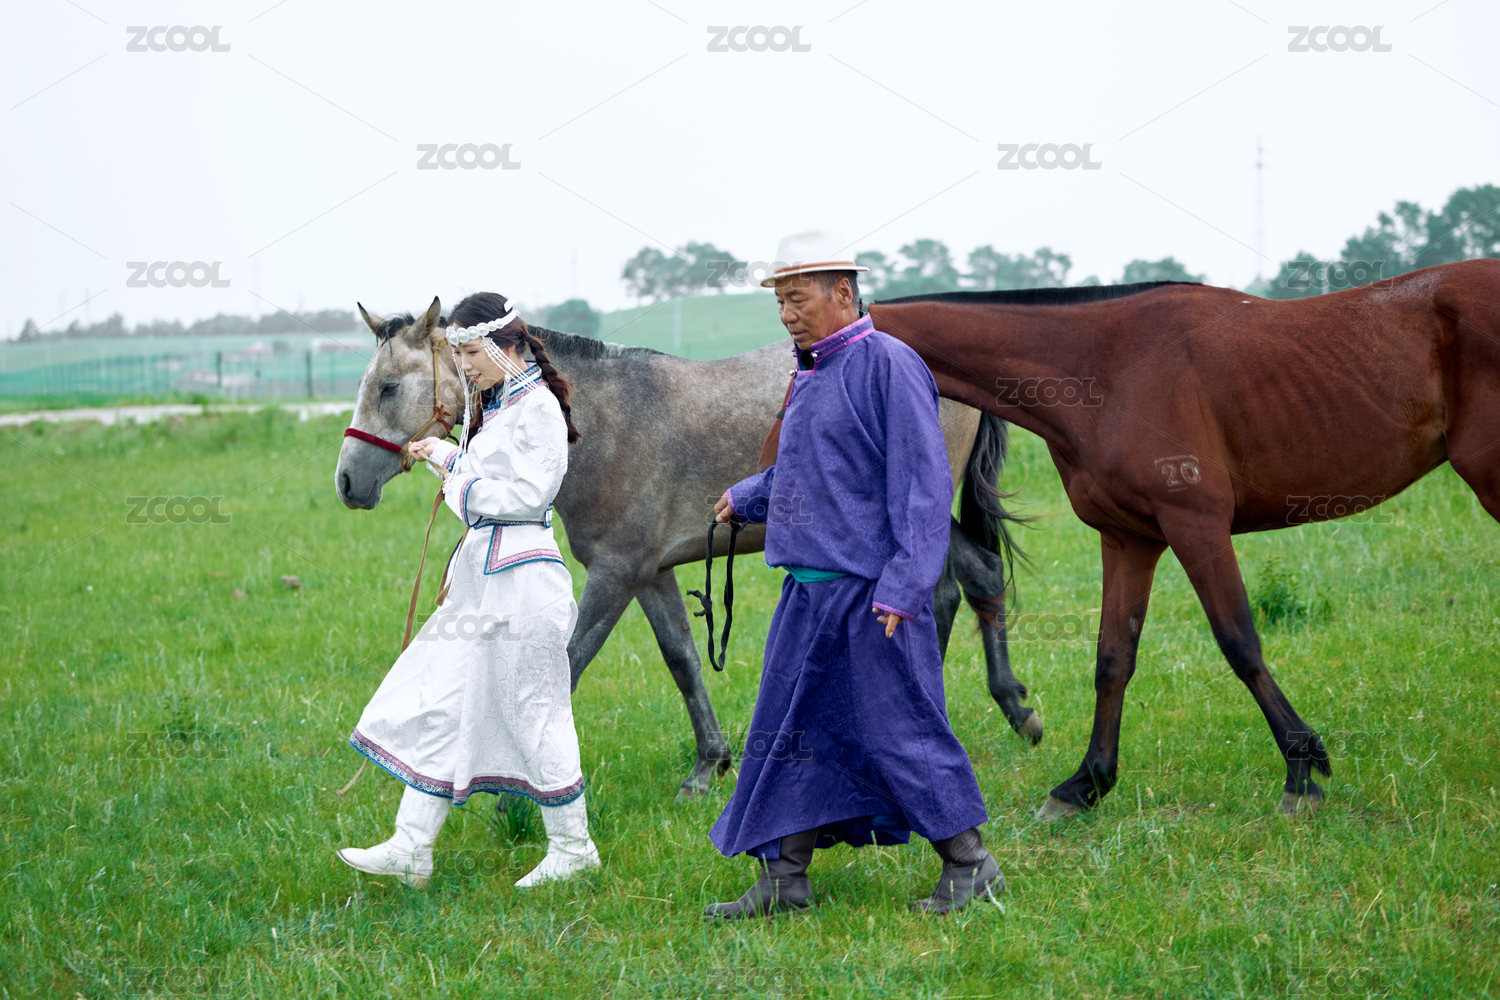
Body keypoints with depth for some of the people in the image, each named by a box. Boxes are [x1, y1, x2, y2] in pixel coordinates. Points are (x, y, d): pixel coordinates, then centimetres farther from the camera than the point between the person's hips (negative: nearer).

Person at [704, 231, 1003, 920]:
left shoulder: (889, 366, -13)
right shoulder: (810, 374, 14)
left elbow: (923, 485, -17)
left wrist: (903, 588, -22)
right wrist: (747, 499, 26)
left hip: (869, 592, -9)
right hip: (808, 590, 9)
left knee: (898, 733, -3)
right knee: (789, 733, 9)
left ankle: (970, 867, 10)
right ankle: (784, 882, 15)